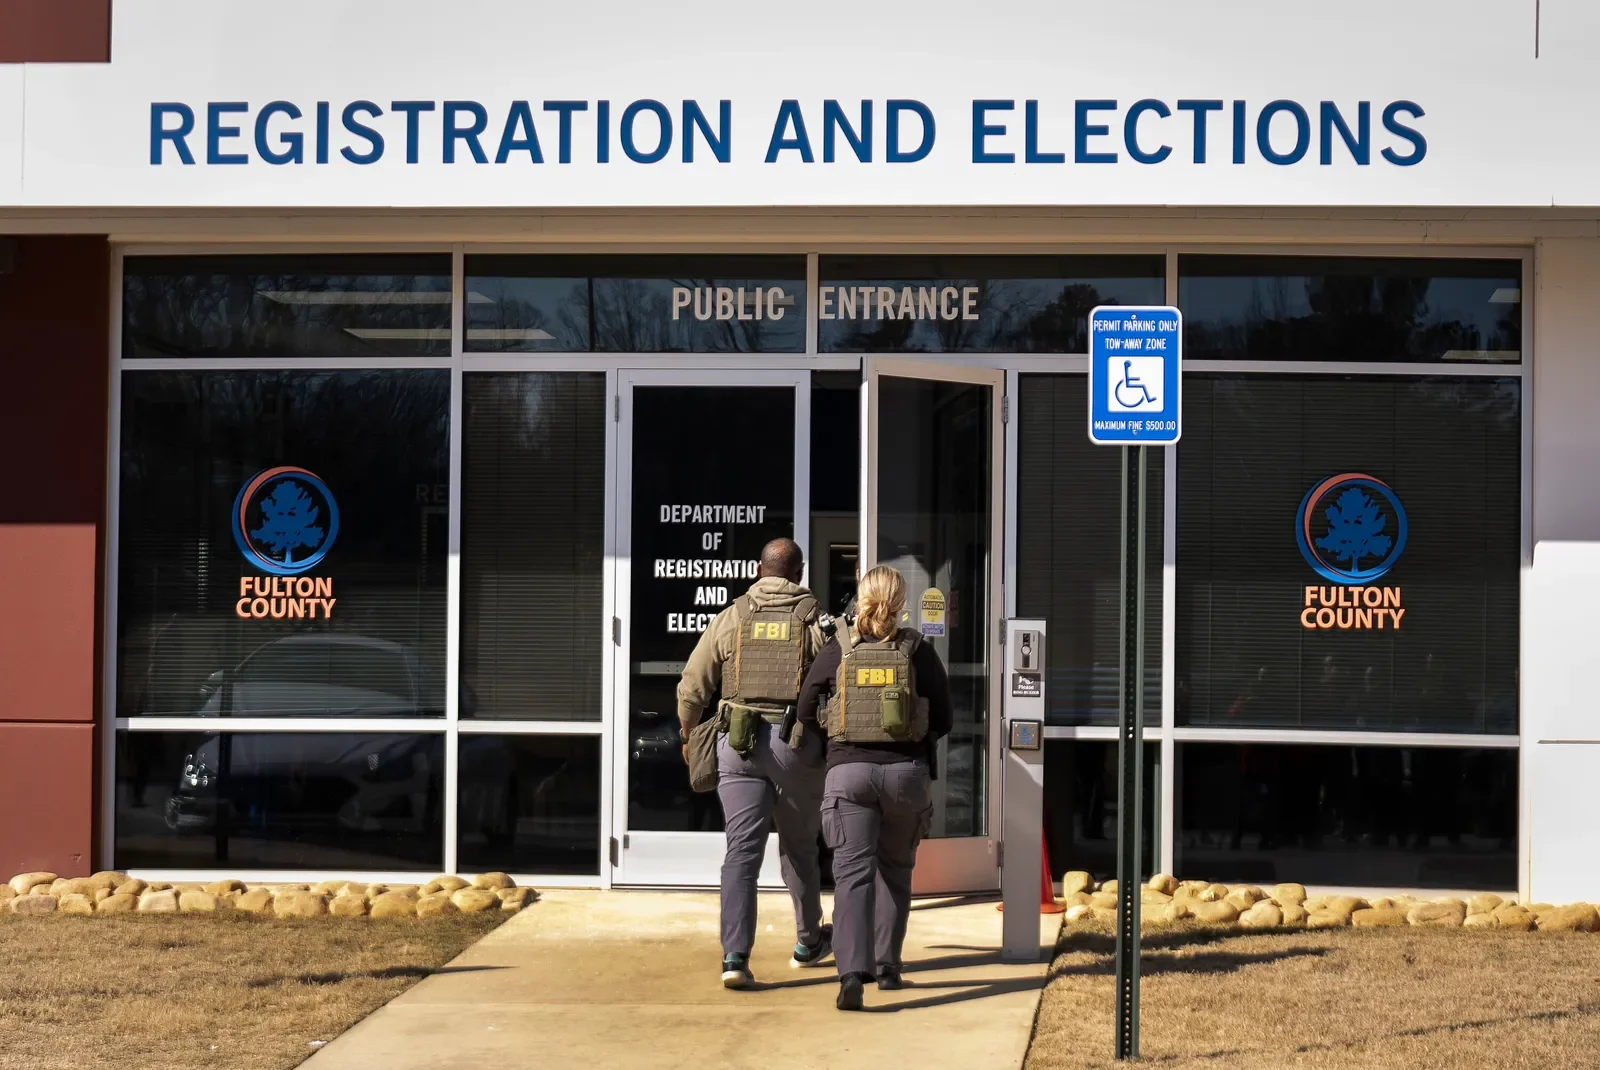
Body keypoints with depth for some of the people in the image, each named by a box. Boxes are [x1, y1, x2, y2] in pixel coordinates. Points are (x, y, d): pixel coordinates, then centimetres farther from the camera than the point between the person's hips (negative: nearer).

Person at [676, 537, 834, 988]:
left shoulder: (732, 617, 3)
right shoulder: (814, 619, 0)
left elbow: (692, 687, 4)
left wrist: (688, 736, 20)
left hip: (739, 745, 0)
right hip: (797, 746, 0)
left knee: (742, 850, -1)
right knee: (799, 847, 16)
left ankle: (735, 956, -12)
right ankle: (809, 943, 33)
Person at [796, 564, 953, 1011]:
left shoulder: (837, 650, 0)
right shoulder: (919, 652, 0)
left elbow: (806, 713, 4)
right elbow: (943, 720, 4)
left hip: (848, 770, -1)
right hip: (907, 771, 1)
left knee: (852, 871, -4)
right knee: (895, 870, 18)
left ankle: (852, 971, -20)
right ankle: (888, 965, 25)